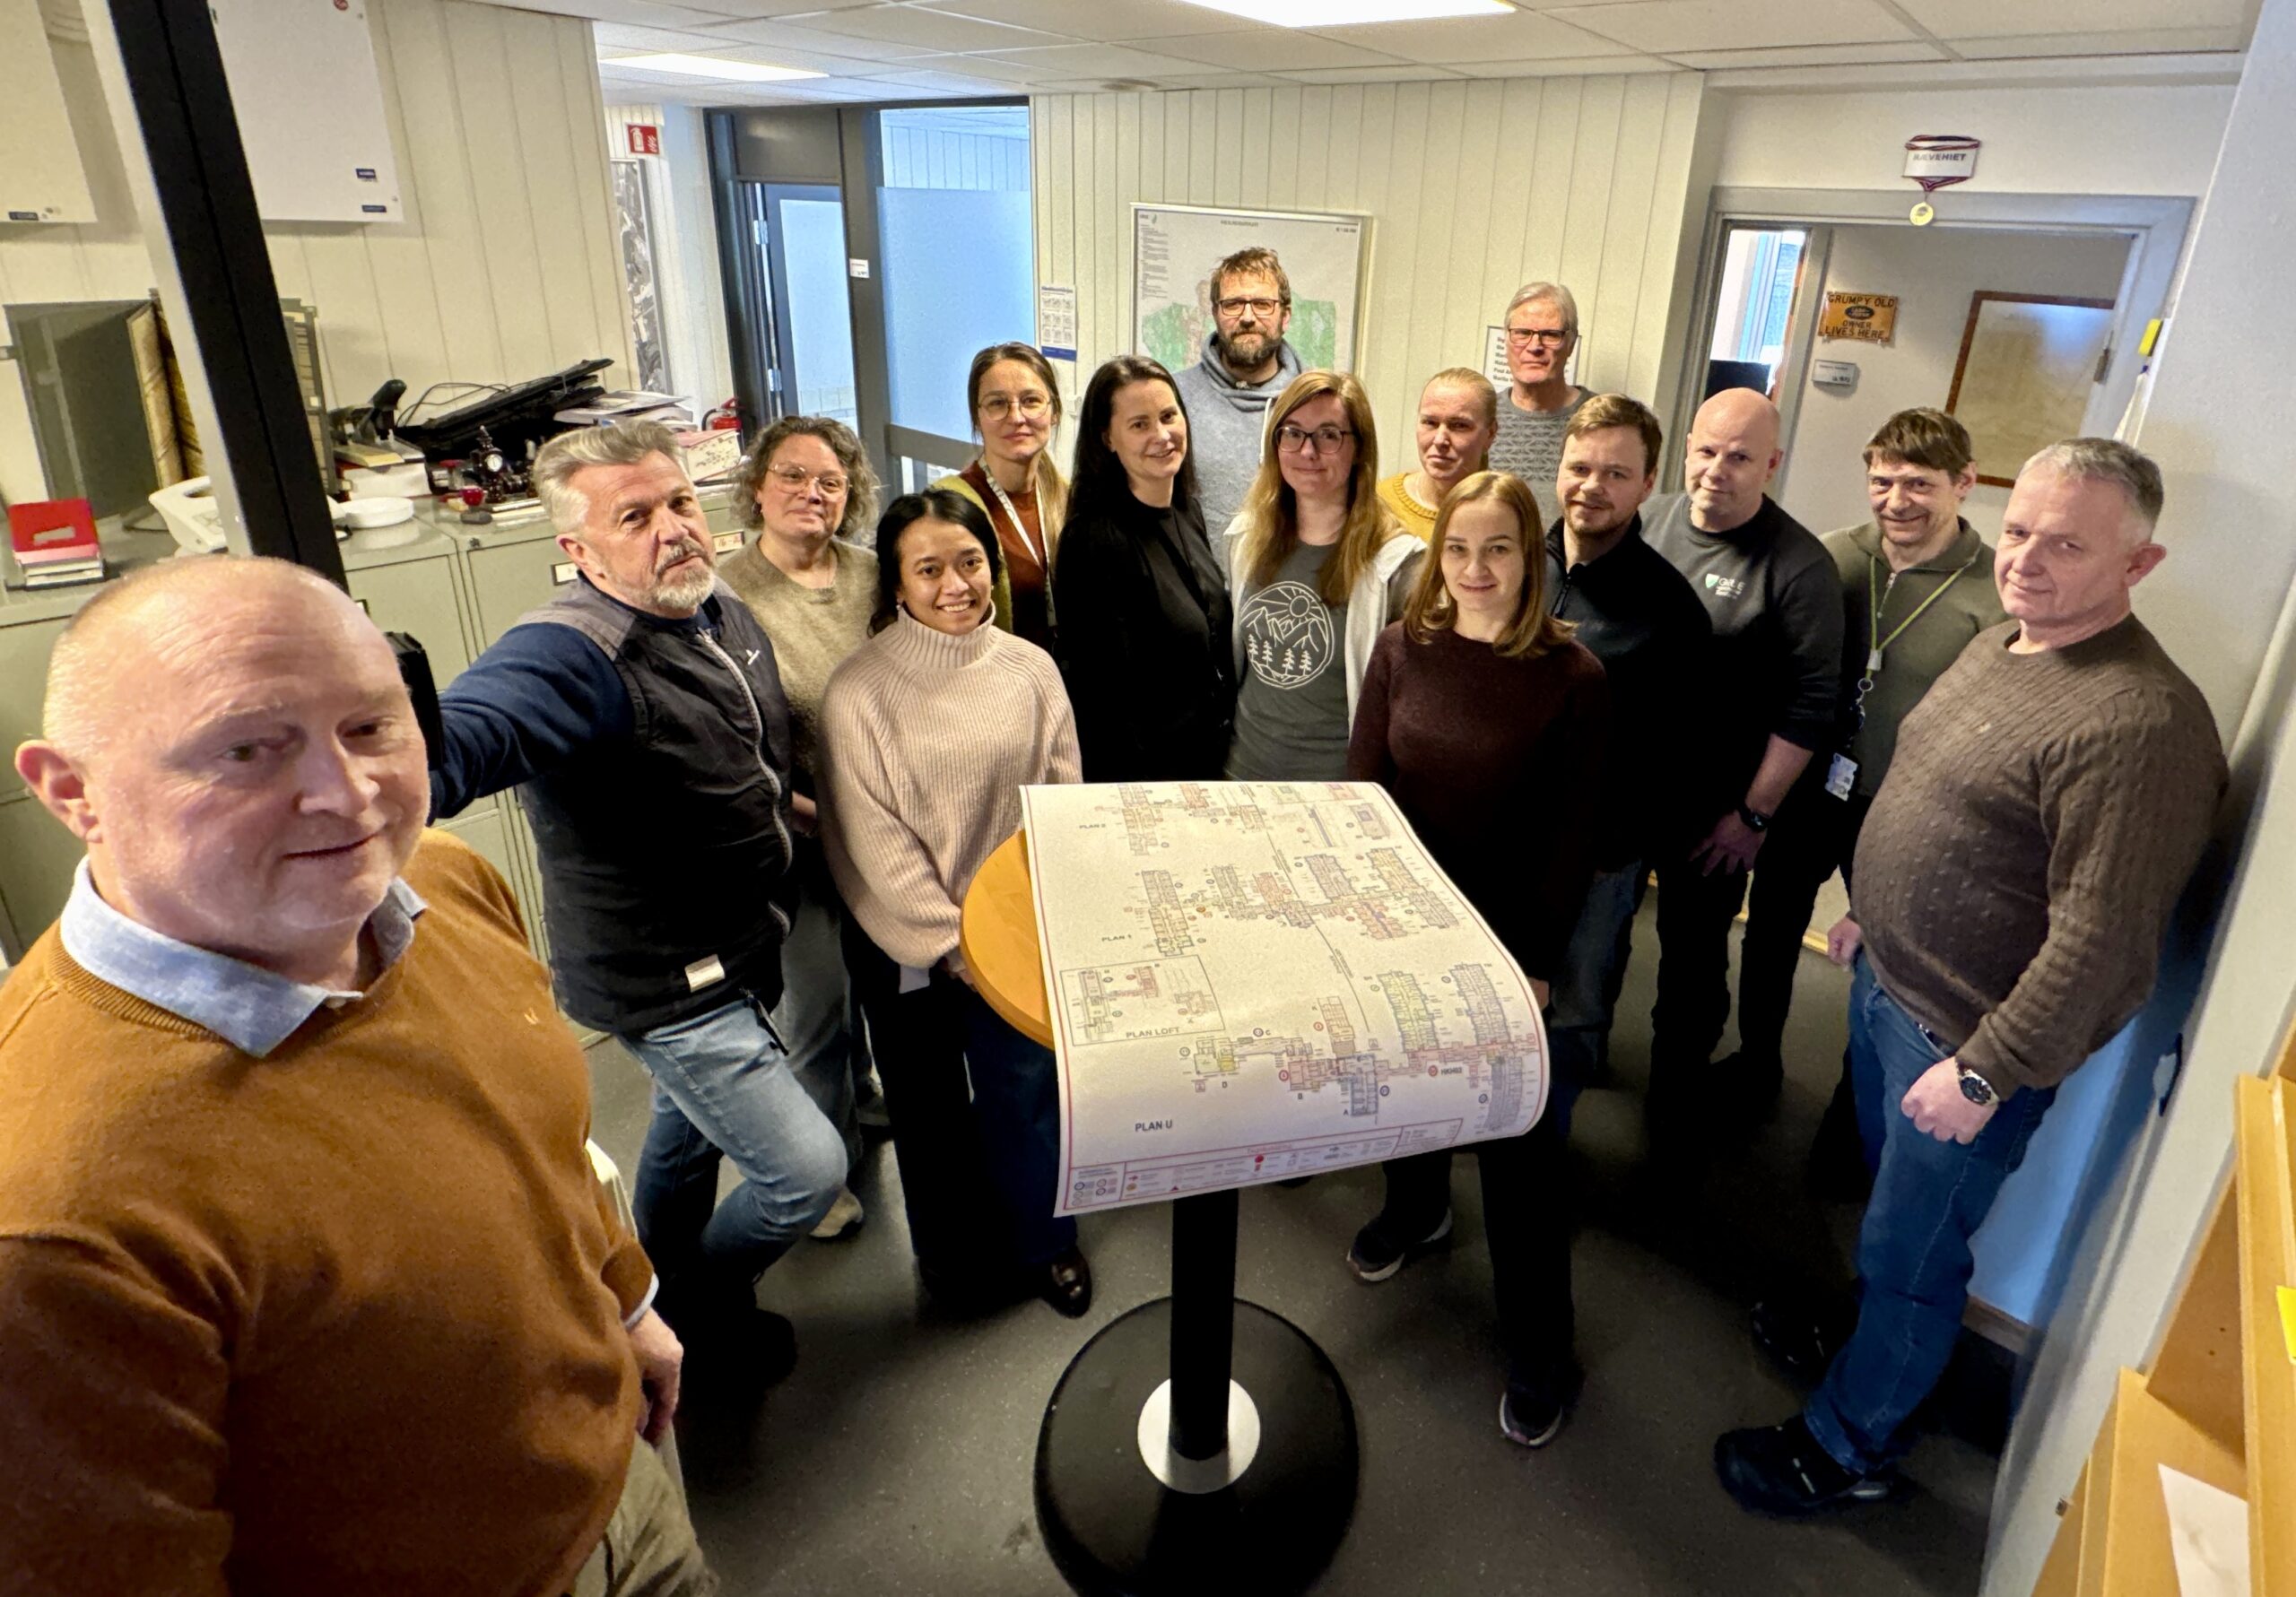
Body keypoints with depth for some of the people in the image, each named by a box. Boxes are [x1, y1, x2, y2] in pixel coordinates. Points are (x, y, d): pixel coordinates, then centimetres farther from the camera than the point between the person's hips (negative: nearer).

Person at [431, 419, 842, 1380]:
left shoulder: (727, 614, -2)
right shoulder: (575, 657, -30)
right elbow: (467, 734, -53)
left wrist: (779, 813, 11)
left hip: (745, 953, 9)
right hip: (663, 984, -8)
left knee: (690, 1127, 29)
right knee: (808, 1167, -2)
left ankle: (659, 1292, 58)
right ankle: (701, 1309, 30)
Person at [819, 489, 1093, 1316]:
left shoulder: (1031, 670, -3)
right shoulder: (860, 690, -13)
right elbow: (872, 842, -12)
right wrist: (951, 942, -13)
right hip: (912, 945, -1)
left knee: (1025, 1088, 10)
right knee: (927, 1097, 17)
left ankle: (1043, 1237, 36)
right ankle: (947, 1237, 43)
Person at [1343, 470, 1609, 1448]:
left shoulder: (1571, 677, -12)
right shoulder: (1403, 648, -4)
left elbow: (1572, 834, -9)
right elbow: (1362, 789, 0)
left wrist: (1536, 961, -9)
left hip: (1507, 942, -3)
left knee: (1518, 1142, 7)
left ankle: (1538, 1348, 26)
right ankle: (1415, 1206, 55)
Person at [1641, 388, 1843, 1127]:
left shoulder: (1799, 566, -16)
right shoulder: (1652, 518, -1)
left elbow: (1810, 705, -14)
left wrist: (1754, 815, -12)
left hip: (1713, 807, -4)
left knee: (1692, 950, 12)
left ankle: (1677, 1079, 34)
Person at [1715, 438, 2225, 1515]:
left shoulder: (2139, 722, -27)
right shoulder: (1998, 643, 3)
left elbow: (2100, 941, -27)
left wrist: (1987, 1072, -22)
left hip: (1968, 1039, -8)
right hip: (1886, 983, 8)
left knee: (1909, 1255, 11)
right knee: (1886, 1204, 27)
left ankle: (1848, 1447, 32)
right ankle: (1864, 1337, 51)